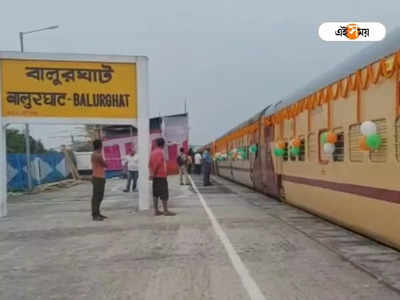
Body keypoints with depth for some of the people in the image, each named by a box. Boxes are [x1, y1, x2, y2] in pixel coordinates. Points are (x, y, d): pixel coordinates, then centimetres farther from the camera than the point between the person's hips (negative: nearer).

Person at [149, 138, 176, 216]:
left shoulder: (153, 152, 12)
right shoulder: (160, 152, -12)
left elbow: (150, 164, 11)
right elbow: (157, 163, -20)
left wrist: (152, 173, 8)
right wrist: (153, 173, -15)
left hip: (155, 176, 8)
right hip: (161, 176, -8)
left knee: (156, 194, 8)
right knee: (164, 194, -3)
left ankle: (156, 210, 11)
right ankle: (166, 211, -1)